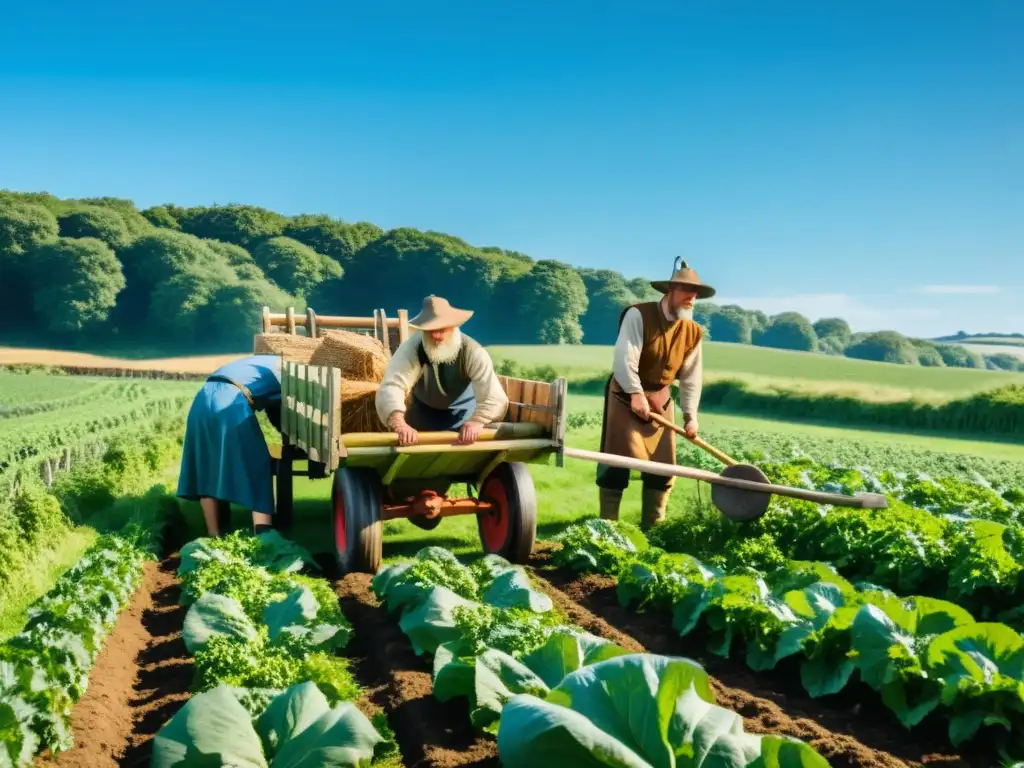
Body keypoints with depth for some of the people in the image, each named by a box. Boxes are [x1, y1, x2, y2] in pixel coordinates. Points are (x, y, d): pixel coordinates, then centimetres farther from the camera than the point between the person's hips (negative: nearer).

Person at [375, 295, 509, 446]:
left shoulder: (472, 351, -34)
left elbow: (493, 394, -40)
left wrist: (476, 422, -61)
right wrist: (399, 424, -67)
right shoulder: (411, 348, -34)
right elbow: (391, 387, -48)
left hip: (463, 412, 0)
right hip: (423, 412, 0)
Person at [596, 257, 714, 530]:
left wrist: (690, 414, -5)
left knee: (663, 463, 5)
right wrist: (636, 394, -30)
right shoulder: (639, 315, -17)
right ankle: (607, 524, 0)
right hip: (626, 395, -6)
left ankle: (652, 525, 16)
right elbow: (625, 358, -25)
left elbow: (691, 376, 1)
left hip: (661, 399, 6)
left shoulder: (692, 332, 1)